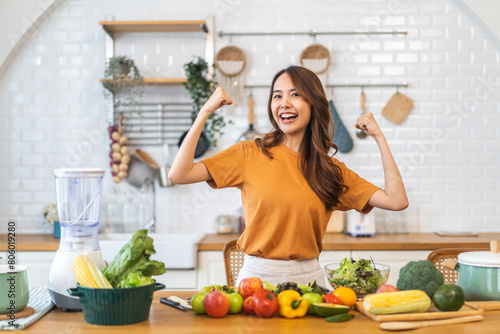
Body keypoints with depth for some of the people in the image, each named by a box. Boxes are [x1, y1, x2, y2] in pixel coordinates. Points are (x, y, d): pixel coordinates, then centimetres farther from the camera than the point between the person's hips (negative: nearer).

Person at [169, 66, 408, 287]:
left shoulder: (331, 169, 7)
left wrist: (378, 136, 4)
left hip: (308, 277, 2)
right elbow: (179, 175, -7)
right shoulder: (251, 154, 1)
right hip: (256, 275, -1)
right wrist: (205, 112, -5)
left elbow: (397, 201, 1)